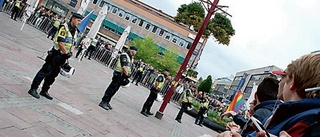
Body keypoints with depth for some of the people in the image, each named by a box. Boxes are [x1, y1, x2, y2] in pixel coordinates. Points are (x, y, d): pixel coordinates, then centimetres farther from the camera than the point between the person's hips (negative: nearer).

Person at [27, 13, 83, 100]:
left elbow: (73, 44, 15)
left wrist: (71, 52, -1)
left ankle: (44, 91, 23)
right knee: (45, 72, -5)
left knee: (53, 74, 13)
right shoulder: (65, 28, -14)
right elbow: (60, 42, -19)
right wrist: (66, 53, -18)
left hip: (63, 56, 8)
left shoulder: (75, 31, 12)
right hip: (56, 54, -8)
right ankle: (33, 89, 1)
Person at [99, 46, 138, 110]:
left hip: (123, 76, 9)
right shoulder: (124, 55, -14)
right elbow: (123, 66, -21)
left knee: (115, 89, 11)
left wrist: (127, 75, 8)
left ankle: (107, 102, 18)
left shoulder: (131, 57, 15)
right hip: (119, 74, -9)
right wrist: (127, 74, -17)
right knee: (112, 88, -8)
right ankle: (103, 102, -4)